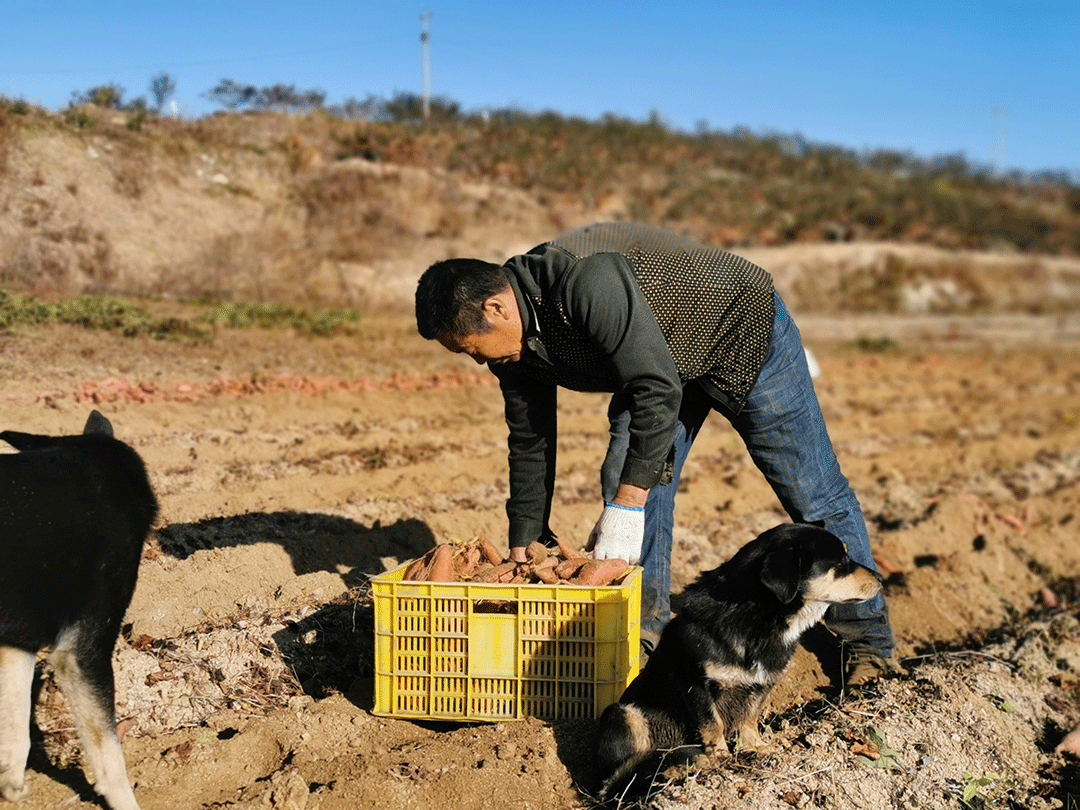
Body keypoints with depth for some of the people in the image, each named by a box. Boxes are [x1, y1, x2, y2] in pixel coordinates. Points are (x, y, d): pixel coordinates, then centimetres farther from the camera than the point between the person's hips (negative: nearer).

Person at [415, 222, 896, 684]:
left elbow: (657, 390, -39)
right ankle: (642, 638, 5)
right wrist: (521, 550, 2)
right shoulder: (516, 347, -10)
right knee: (625, 480, -6)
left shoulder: (585, 281, -38)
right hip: (663, 364, 8)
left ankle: (866, 638, 14)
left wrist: (627, 506, -38)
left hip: (744, 333, -7)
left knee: (813, 494, 0)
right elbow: (530, 442, 0)